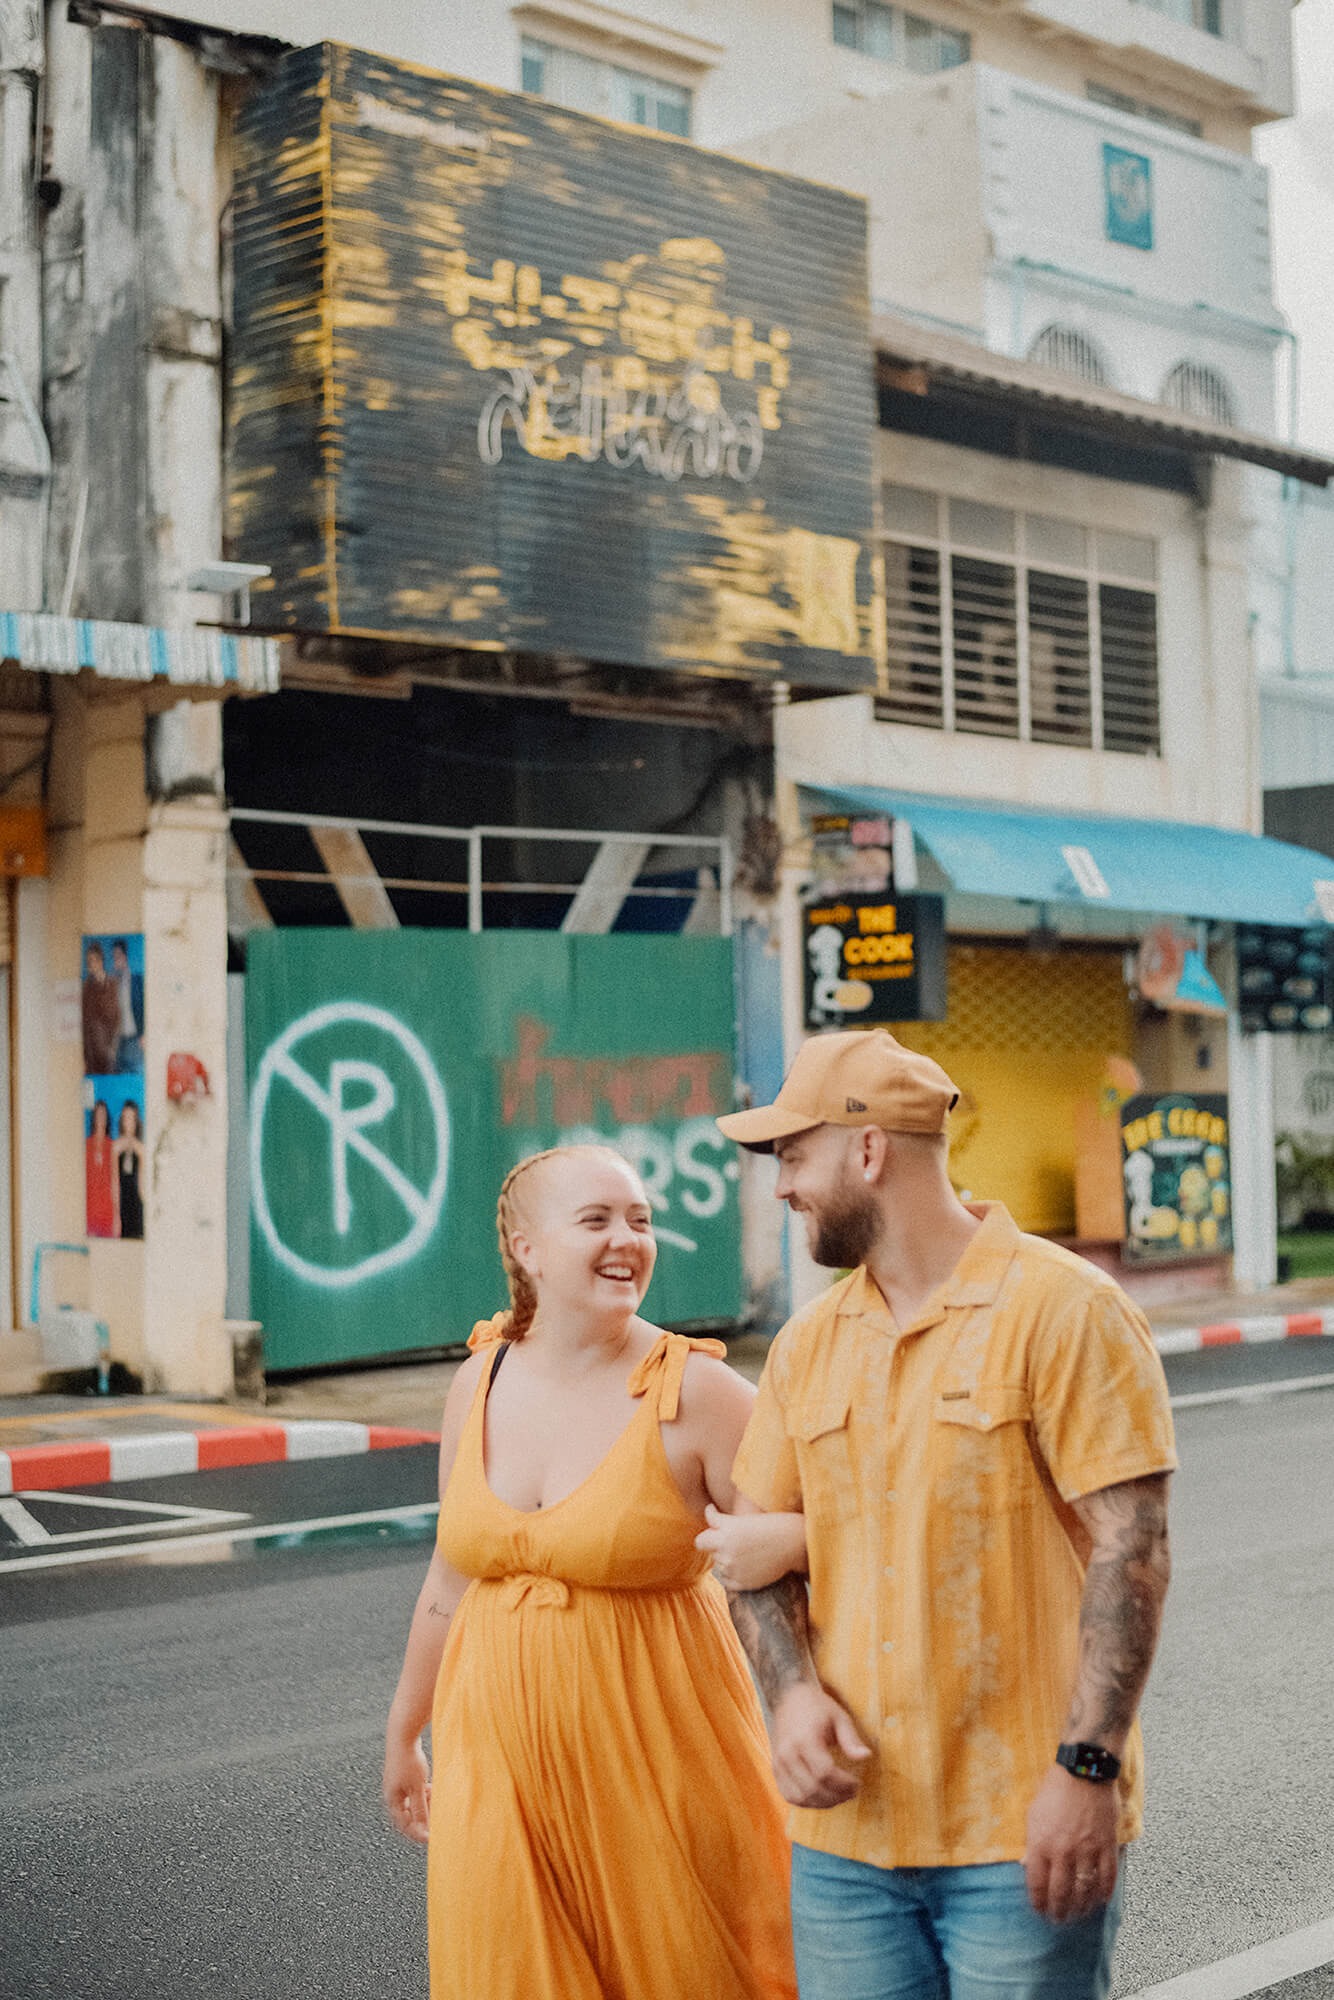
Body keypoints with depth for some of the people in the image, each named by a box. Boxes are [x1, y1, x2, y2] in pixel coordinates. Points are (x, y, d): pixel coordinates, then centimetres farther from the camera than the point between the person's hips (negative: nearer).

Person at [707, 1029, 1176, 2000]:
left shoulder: (1063, 1310, -8)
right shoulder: (809, 1343, 10)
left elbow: (1130, 1549, -12)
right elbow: (753, 1544, 14)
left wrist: (1086, 1771, -17)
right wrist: (795, 1692, -4)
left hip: (1026, 1832, -5)